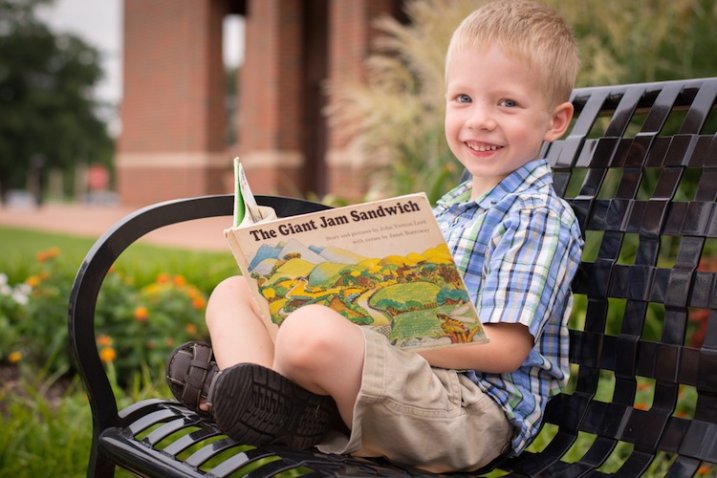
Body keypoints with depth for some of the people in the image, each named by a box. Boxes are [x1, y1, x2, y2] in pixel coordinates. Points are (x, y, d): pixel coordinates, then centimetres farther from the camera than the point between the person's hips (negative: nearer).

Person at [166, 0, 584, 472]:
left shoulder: (540, 216, -7)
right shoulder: (449, 207, 21)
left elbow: (504, 348, -16)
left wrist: (382, 337, -18)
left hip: (475, 409, -9)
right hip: (409, 378, 10)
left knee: (312, 331, -38)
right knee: (234, 291, 10)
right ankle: (254, 399, -17)